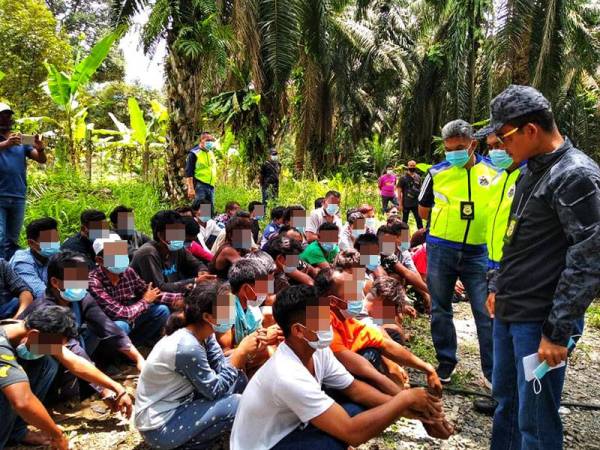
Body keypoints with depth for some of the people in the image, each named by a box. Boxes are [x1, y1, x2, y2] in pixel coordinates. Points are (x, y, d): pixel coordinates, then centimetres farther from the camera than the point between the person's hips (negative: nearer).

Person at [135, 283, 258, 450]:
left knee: (238, 378, 3)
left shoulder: (201, 334, -4)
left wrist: (245, 350, -17)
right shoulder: (188, 347, -29)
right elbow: (214, 390, -20)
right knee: (237, 405, -17)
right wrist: (241, 352, -20)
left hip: (178, 404, 9)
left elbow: (221, 366, -3)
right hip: (160, 427, -9)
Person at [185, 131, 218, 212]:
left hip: (211, 186, 8)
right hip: (199, 186, -8)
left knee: (211, 210, 9)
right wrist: (191, 188, -19)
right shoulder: (194, 153, -6)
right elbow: (188, 172, -12)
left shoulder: (211, 153, 17)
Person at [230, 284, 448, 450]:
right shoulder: (289, 377, -35)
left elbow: (353, 388, 2)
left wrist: (401, 407, -13)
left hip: (286, 429, 8)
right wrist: (405, 399, -24)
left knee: (357, 410, -7)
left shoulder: (318, 351, -10)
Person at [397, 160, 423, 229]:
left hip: (416, 203, 4)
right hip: (406, 204, -3)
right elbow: (399, 192, -7)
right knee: (405, 220, 8)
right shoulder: (403, 178, -7)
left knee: (419, 220, 5)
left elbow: (420, 189, 14)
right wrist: (400, 204, -10)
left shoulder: (418, 178, 6)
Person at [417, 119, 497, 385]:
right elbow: (423, 210, 11)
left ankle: (492, 373, 15)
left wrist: (484, 224, -3)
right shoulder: (437, 173, 0)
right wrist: (446, 222, 1)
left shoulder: (493, 171, 0)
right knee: (440, 310, 10)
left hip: (478, 251, 0)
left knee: (487, 313, 1)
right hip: (441, 250, 1)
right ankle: (446, 362, 28)